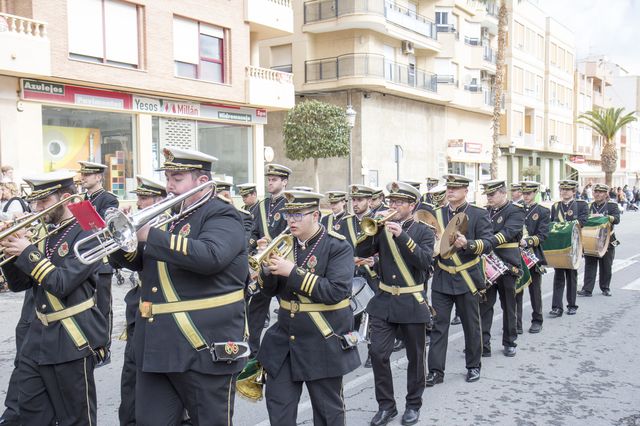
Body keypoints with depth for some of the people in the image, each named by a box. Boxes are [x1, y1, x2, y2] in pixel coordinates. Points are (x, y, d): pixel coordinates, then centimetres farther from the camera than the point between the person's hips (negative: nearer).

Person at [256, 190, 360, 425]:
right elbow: (269, 290, 7)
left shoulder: (338, 246, -12)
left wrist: (293, 272, -26)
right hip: (284, 338, 5)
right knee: (277, 402, 11)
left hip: (324, 343, -5)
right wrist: (268, 270, -15)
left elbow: (336, 291, -24)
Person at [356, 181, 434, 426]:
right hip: (384, 301, 3)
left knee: (415, 357, 9)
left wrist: (402, 235, -27)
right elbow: (361, 252, -4)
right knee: (378, 353, -2)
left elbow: (424, 260, -20)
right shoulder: (382, 228, 5)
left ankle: (413, 405, 26)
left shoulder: (423, 231, -4)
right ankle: (386, 405, 13)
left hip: (412, 303, -2)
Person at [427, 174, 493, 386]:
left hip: (467, 279, -2)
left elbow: (488, 243, -13)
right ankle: (435, 370, 6)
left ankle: (473, 366, 27)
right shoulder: (437, 214, 8)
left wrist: (468, 244, -30)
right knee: (438, 325, 1)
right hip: (441, 279, 2)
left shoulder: (479, 214, -3)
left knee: (471, 325, 10)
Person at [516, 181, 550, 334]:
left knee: (535, 290, 10)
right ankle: (516, 323, 4)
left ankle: (537, 321, 24)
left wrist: (528, 242, -23)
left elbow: (542, 235, -9)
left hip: (533, 255, -2)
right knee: (516, 290, 1)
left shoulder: (543, 212, 1)